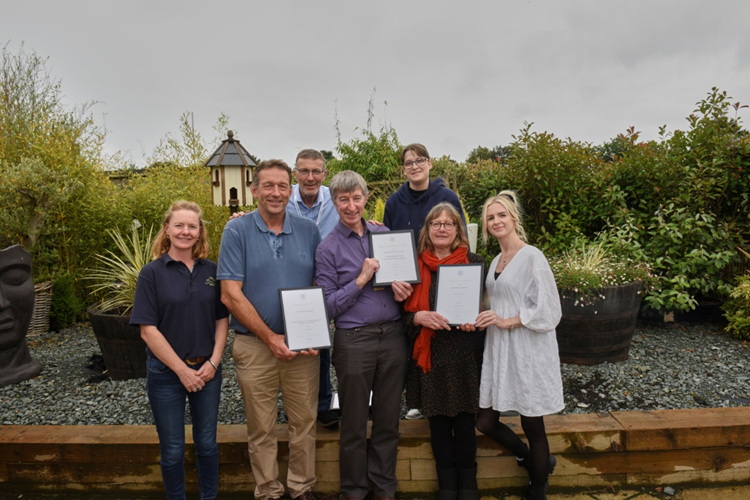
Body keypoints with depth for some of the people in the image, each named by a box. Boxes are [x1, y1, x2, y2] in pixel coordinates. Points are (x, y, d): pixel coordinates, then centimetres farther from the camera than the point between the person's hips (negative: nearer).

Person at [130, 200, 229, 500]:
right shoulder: (152, 273, -8)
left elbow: (222, 319, 4)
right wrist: (182, 370, -13)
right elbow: (148, 330, -11)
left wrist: (213, 362, -8)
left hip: (206, 370, 3)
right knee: (172, 449, 11)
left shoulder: (211, 271, 2)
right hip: (166, 372, -2)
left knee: (207, 443, 15)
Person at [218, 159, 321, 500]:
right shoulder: (237, 230, -5)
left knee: (304, 422, 12)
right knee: (262, 428, 11)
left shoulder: (308, 230, 3)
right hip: (255, 345, -2)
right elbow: (230, 295, -10)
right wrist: (270, 338, -12)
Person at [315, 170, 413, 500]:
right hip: (354, 340, -3)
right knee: (354, 424, 11)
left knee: (388, 420, 15)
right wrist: (361, 280, -15)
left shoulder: (385, 234, 8)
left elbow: (403, 273, 18)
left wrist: (400, 285, -4)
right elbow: (328, 305, -6)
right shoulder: (328, 248, -3)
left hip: (393, 336, 4)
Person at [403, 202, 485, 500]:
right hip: (430, 353, 1)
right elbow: (405, 311, 5)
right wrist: (420, 317, -16)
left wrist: (474, 320, -14)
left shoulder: (473, 262, 3)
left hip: (465, 353, -1)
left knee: (464, 421, 5)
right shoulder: (415, 264, 4)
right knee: (438, 422, 10)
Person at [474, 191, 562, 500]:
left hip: (527, 350, -7)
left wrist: (507, 321, -18)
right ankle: (539, 462, 34)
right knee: (485, 421, 10)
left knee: (532, 425, 7)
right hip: (498, 349, 8)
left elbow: (548, 310, -15)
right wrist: (485, 319, 6)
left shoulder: (532, 257, -10)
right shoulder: (496, 261, 13)